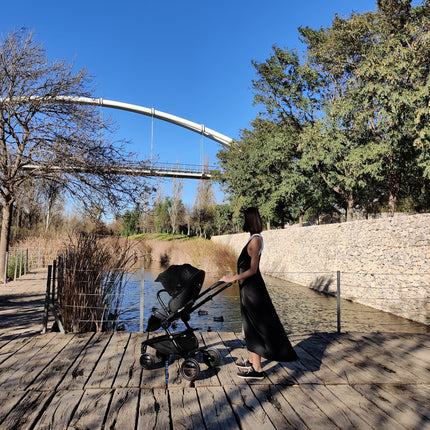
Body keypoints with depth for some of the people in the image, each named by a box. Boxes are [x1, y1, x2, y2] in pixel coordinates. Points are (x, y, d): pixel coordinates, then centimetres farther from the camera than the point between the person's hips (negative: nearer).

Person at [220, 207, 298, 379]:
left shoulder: (255, 239, -18)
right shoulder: (254, 238, 10)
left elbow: (253, 270, -23)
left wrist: (232, 278, -21)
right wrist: (236, 277, 24)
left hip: (252, 289, -10)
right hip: (250, 288, 10)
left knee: (255, 327, -1)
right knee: (250, 325, 18)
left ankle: (257, 370, 10)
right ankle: (252, 361, 33)